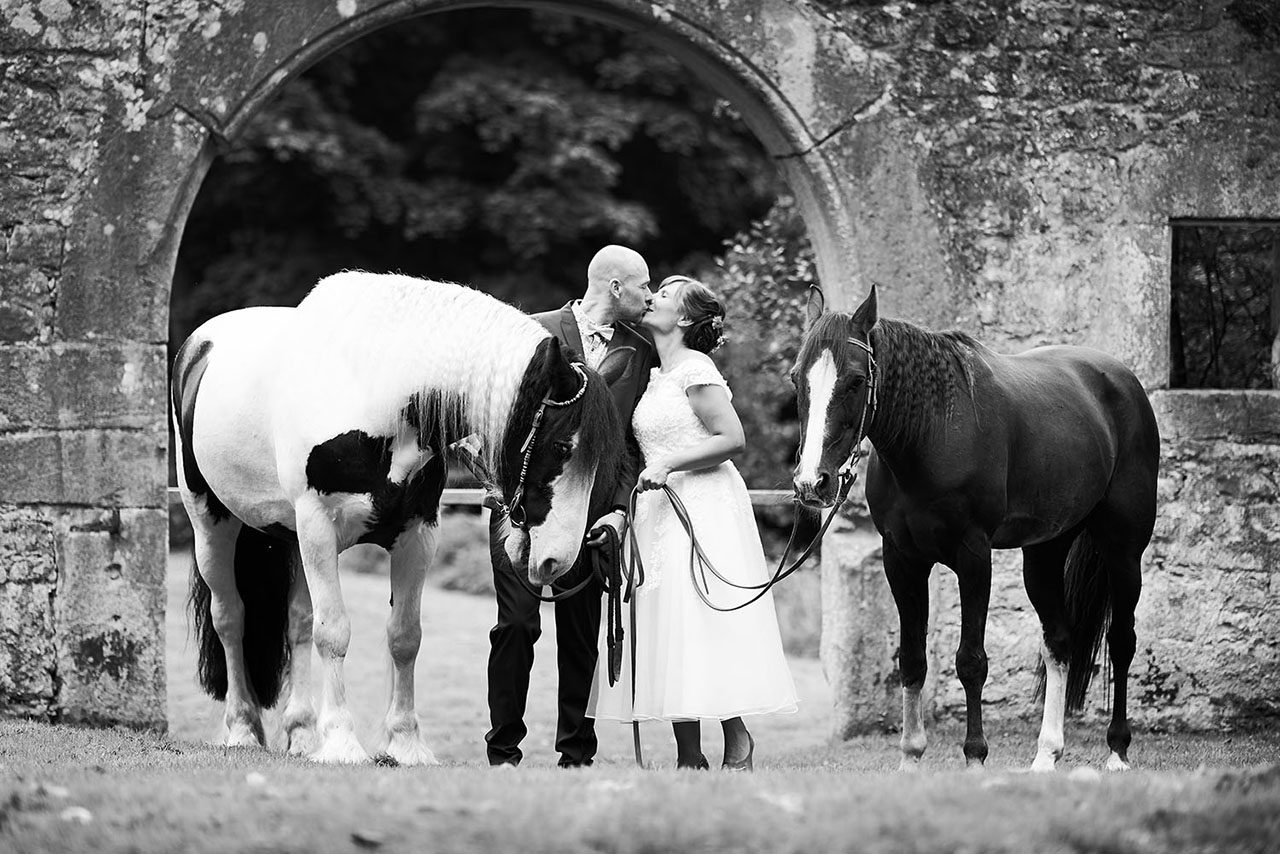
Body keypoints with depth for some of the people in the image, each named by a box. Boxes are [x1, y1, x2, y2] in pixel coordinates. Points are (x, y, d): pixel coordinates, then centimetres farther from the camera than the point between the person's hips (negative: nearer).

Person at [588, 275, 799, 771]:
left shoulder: (695, 371, -9)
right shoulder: (656, 376, 16)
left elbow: (733, 439, -16)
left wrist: (668, 466, -19)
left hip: (704, 507, -8)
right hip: (658, 510, 8)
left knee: (703, 627, -9)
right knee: (667, 634, 4)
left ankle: (737, 743, 1)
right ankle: (689, 757, 6)